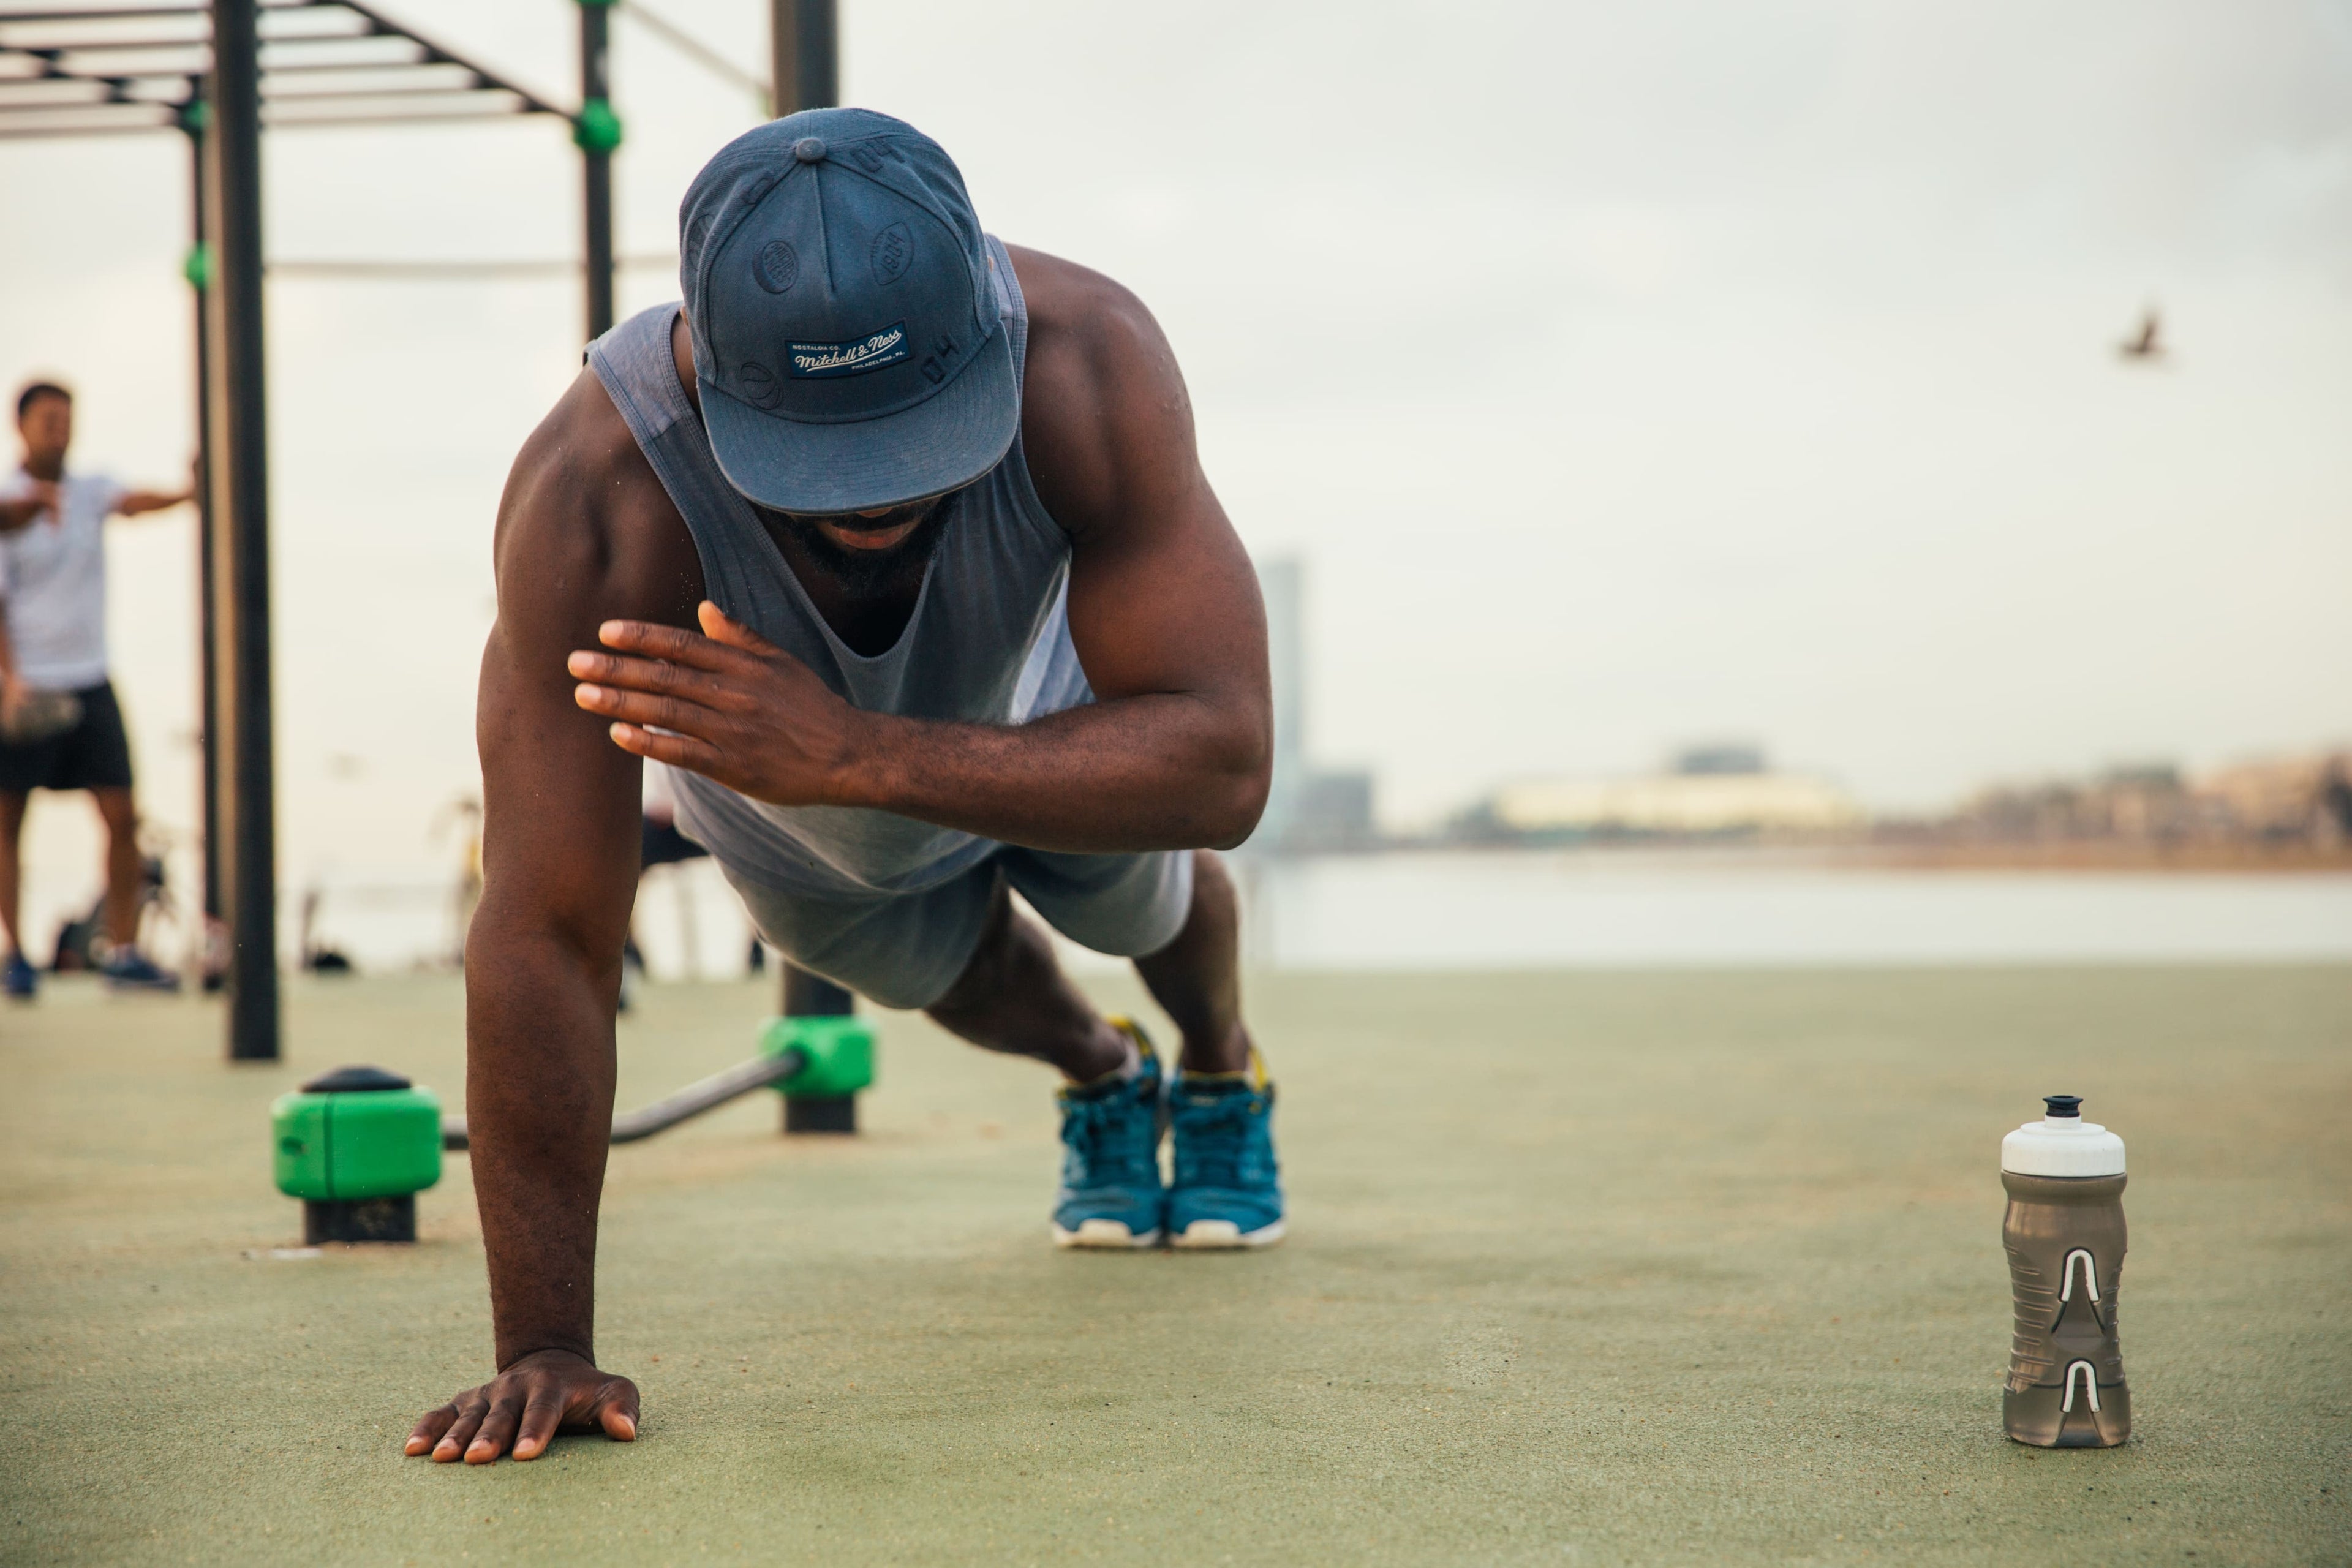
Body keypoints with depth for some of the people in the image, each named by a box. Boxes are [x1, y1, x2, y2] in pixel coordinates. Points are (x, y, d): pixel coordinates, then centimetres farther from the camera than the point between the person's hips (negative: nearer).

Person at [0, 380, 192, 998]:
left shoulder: (90, 490, 7)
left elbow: (132, 502, -16)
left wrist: (188, 493, -36)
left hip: (89, 681, 4)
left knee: (122, 815, -1)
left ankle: (123, 951, 5)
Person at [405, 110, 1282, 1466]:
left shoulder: (1089, 364, -47)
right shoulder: (592, 497, -48)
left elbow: (1223, 765, -49)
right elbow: (549, 934, -45)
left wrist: (858, 755, -61)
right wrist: (545, 1347, -44)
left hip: (1033, 712, 0)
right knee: (931, 973, 25)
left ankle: (1227, 1086, 58)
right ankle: (1103, 1082, 60)